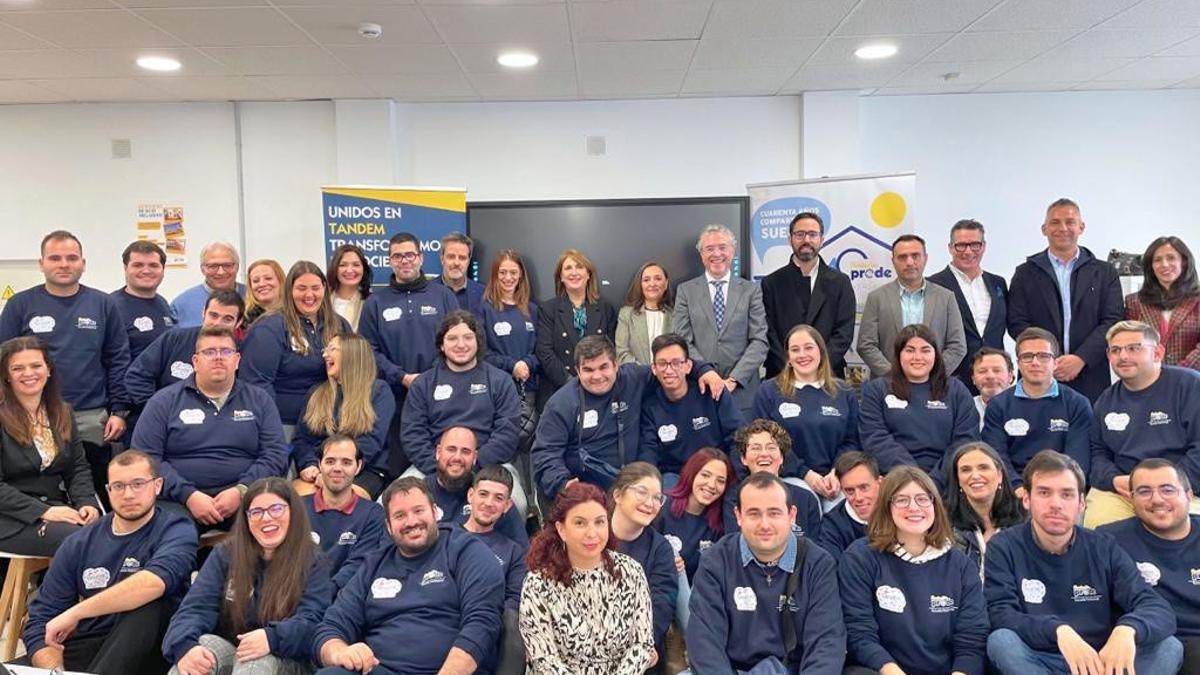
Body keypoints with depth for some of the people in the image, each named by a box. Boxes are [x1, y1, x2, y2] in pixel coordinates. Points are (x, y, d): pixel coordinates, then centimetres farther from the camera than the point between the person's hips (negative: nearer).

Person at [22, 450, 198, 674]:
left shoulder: (176, 530, -5)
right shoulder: (79, 544, 8)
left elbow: (154, 582, -27)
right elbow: (41, 620, 6)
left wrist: (74, 613, -21)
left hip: (144, 650, -2)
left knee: (149, 603, -32)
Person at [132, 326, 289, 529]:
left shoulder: (259, 400, 14)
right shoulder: (164, 402, 11)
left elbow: (276, 454, 5)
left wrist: (241, 491, -12)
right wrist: (188, 495, -12)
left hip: (244, 497, 0)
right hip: (179, 500, 0)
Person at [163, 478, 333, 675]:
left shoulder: (311, 561, -1)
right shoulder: (225, 553, 8)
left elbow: (312, 621, -13)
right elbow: (196, 607, -5)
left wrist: (273, 638, -35)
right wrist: (185, 646, -28)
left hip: (282, 658, -2)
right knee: (202, 644, -32)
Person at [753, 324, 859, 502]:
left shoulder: (844, 392, 15)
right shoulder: (768, 391, 6)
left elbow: (851, 441, 9)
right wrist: (806, 474, -10)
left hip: (835, 481, 2)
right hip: (790, 481, -2)